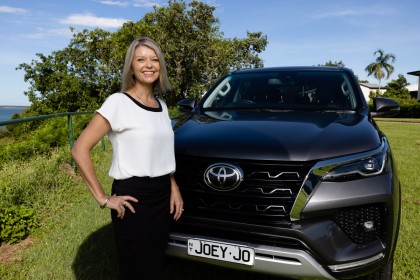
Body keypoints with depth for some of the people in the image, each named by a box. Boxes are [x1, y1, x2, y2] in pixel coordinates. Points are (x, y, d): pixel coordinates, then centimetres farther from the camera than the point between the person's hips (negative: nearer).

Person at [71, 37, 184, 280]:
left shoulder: (162, 106, 9)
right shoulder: (118, 102, -11)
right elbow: (80, 150, -14)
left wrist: (173, 187, 5)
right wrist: (103, 198, -14)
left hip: (163, 197, 6)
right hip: (133, 199, -6)